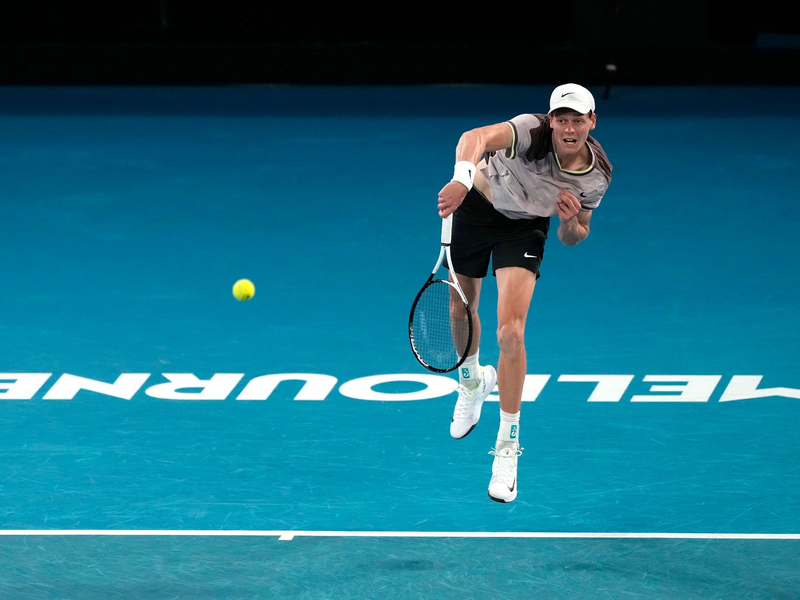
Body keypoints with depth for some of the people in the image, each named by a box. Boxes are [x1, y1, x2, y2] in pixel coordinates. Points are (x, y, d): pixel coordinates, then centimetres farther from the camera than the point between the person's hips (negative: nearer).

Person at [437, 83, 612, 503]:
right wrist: (462, 176, -74)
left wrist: (571, 221, -28)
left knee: (511, 332, -17)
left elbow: (573, 237, -3)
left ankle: (507, 449, -4)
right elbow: (476, 137, -54)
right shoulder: (531, 131, -33)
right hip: (475, 206, 0)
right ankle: (471, 382, 55)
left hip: (524, 228, 0)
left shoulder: (597, 177, -20)